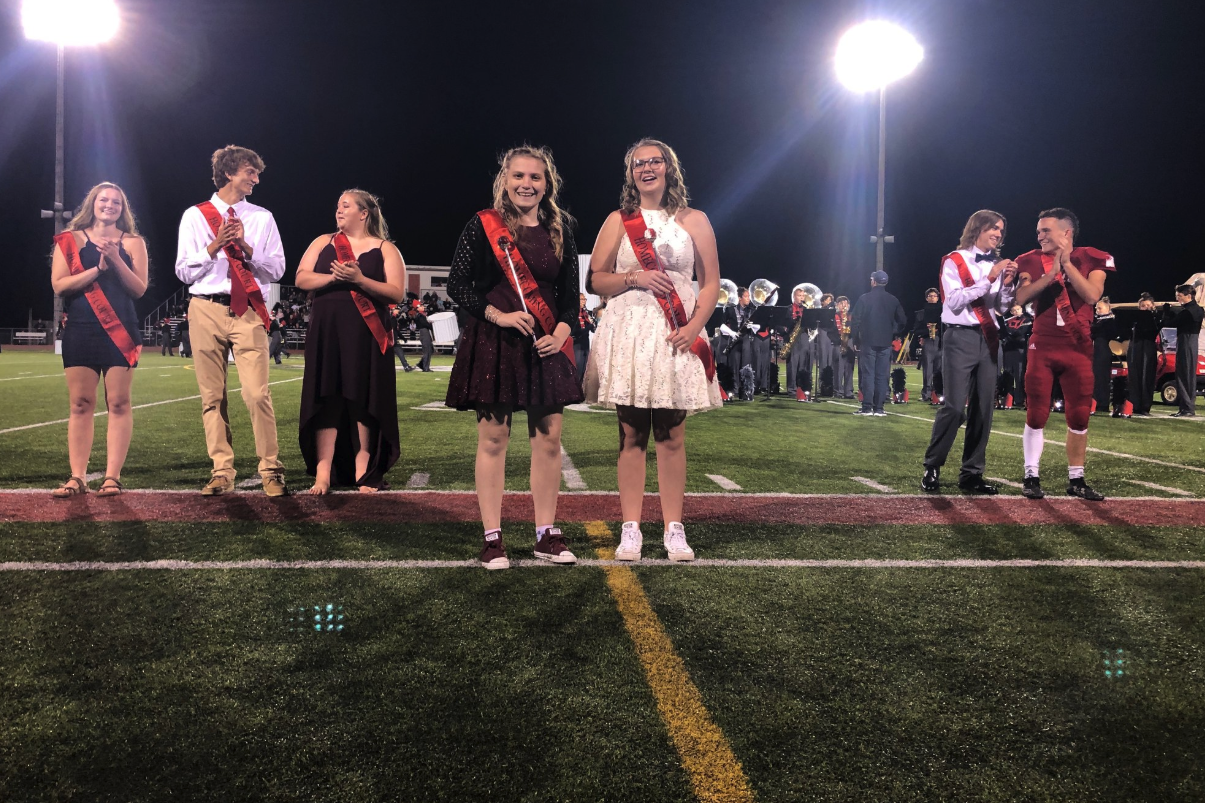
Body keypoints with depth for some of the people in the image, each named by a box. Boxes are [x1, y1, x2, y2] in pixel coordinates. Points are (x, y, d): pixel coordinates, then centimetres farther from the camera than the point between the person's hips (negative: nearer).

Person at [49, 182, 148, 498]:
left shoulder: (132, 242, 8)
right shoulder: (70, 240, 9)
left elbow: (139, 288, 0)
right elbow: (59, 284, -2)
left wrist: (116, 260, -13)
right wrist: (98, 268, -11)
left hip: (120, 330, -1)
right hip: (80, 330, 1)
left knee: (118, 403, -4)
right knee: (81, 404, 1)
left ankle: (112, 477, -3)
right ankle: (77, 477, 3)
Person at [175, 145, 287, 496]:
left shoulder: (262, 218, 12)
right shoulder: (195, 216, 10)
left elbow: (277, 269, 6)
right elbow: (184, 272, 5)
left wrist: (246, 247, -8)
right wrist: (214, 246, -8)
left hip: (247, 312, 0)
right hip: (206, 310, 1)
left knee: (257, 394, -10)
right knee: (212, 397, 2)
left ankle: (271, 471, -3)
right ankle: (222, 473, 8)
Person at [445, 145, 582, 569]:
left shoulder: (560, 229, 8)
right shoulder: (483, 225, -2)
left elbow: (571, 292, 10)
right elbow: (457, 285, -3)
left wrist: (561, 333, -7)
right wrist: (498, 315, -14)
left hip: (546, 344, 3)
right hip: (493, 343, -3)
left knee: (548, 438, 4)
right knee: (493, 437, 1)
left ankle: (547, 534, 17)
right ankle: (492, 538, 10)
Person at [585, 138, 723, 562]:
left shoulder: (693, 220, 8)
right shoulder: (618, 221, 10)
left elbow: (711, 283, 6)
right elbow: (597, 279, 8)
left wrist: (694, 327, -9)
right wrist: (635, 278, -10)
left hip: (677, 337, 0)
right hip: (628, 333, 0)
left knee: (671, 435, 1)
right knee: (632, 434, 2)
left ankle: (674, 529, 8)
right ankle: (631, 529, 6)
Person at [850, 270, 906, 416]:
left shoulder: (864, 298, -5)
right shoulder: (893, 300, 5)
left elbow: (855, 321, -6)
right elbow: (902, 321, 5)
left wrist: (856, 340, 1)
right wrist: (892, 334, 17)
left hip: (868, 342, -3)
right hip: (885, 343, 3)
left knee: (867, 374, -1)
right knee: (881, 376, 5)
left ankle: (867, 407, -5)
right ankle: (879, 408, 3)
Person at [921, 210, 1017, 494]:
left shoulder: (996, 264, 15)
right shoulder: (955, 261, -1)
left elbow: (1002, 308, 16)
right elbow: (954, 301, -13)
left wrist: (1007, 284, -2)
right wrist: (988, 280, -16)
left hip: (988, 339, 6)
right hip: (961, 338, -6)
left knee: (984, 408, 3)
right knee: (954, 406, -13)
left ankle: (971, 473, 8)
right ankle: (932, 469, -2)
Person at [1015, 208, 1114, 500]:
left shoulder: (1091, 259, 0)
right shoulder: (1031, 260, 1)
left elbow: (1092, 296, -16)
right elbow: (1021, 298, -13)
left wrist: (1067, 263, -18)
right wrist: (1052, 272, -21)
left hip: (1078, 349, 0)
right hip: (1042, 347, 0)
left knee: (1079, 417, 4)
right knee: (1036, 415, -1)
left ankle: (1076, 480, 14)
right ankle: (1031, 477, 7)